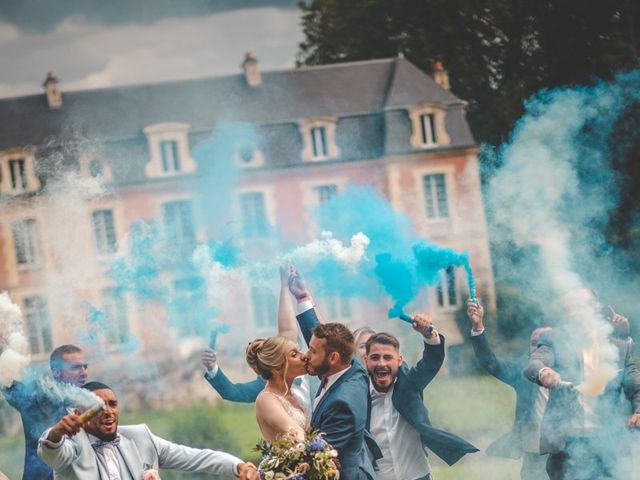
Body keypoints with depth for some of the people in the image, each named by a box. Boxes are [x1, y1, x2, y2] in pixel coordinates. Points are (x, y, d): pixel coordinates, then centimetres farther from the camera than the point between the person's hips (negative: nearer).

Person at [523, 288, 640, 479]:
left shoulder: (620, 347, 12)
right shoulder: (555, 340, 5)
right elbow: (532, 365, -12)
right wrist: (543, 372, -38)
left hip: (607, 443, 2)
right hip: (565, 443, -2)